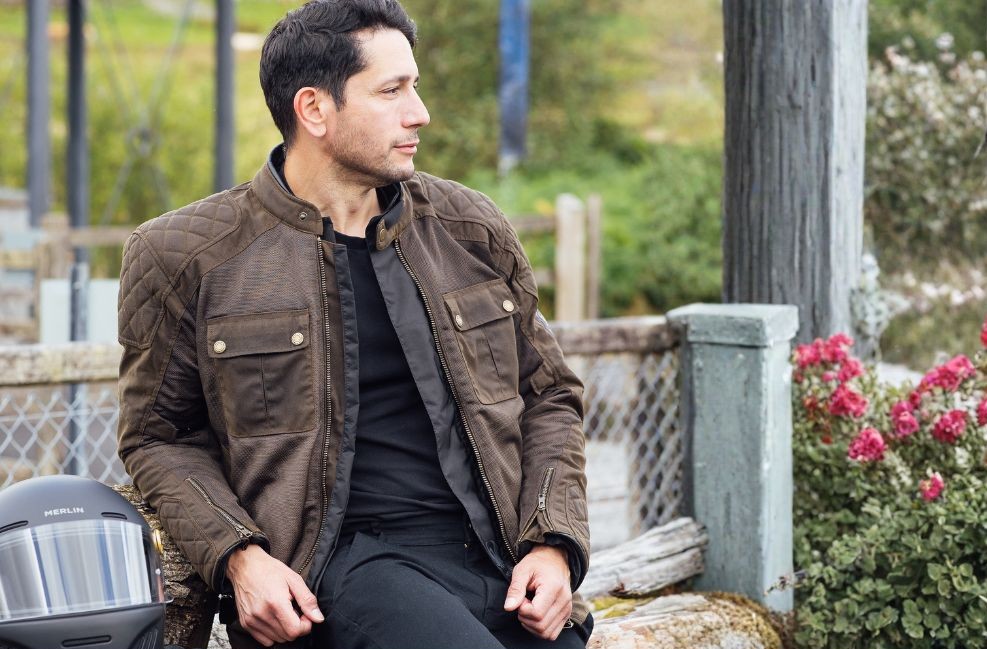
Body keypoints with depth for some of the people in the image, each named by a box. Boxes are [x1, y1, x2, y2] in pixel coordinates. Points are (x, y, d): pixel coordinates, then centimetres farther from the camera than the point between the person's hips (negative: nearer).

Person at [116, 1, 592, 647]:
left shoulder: (471, 229, 14)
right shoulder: (188, 257, 3)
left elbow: (549, 394, 20)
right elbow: (160, 438, 9)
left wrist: (553, 544, 4)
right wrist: (236, 555, -9)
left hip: (506, 564, 4)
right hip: (350, 562, -4)